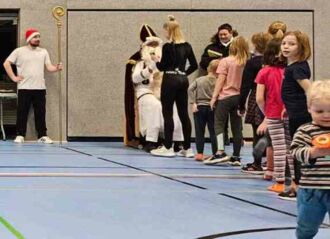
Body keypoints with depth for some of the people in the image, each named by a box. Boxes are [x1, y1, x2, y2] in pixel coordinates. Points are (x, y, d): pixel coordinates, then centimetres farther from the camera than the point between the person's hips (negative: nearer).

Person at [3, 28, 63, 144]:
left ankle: (42, 135, 10)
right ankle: (20, 135, 7)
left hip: (40, 88, 3)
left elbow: (49, 67, 5)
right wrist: (13, 77, -4)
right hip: (24, 88, -3)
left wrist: (57, 68, -16)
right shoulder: (19, 51, 1)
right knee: (22, 112, 0)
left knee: (40, 113, 4)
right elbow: (6, 63, 1)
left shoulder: (43, 52, 11)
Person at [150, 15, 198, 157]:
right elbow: (194, 65, 9)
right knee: (184, 114, 8)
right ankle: (187, 148, 9)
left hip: (170, 81, -6)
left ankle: (168, 147, 3)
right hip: (183, 81, 6)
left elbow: (162, 67, -9)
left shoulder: (168, 46, -11)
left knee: (168, 114, 1)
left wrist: (156, 60, 10)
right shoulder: (186, 46, 7)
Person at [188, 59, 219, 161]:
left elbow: (190, 89, -7)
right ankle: (215, 153, 8)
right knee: (213, 132, 6)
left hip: (200, 107, 1)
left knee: (200, 131, 5)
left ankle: (200, 153, 4)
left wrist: (193, 103, -8)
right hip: (212, 108, -1)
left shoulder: (199, 80, 4)